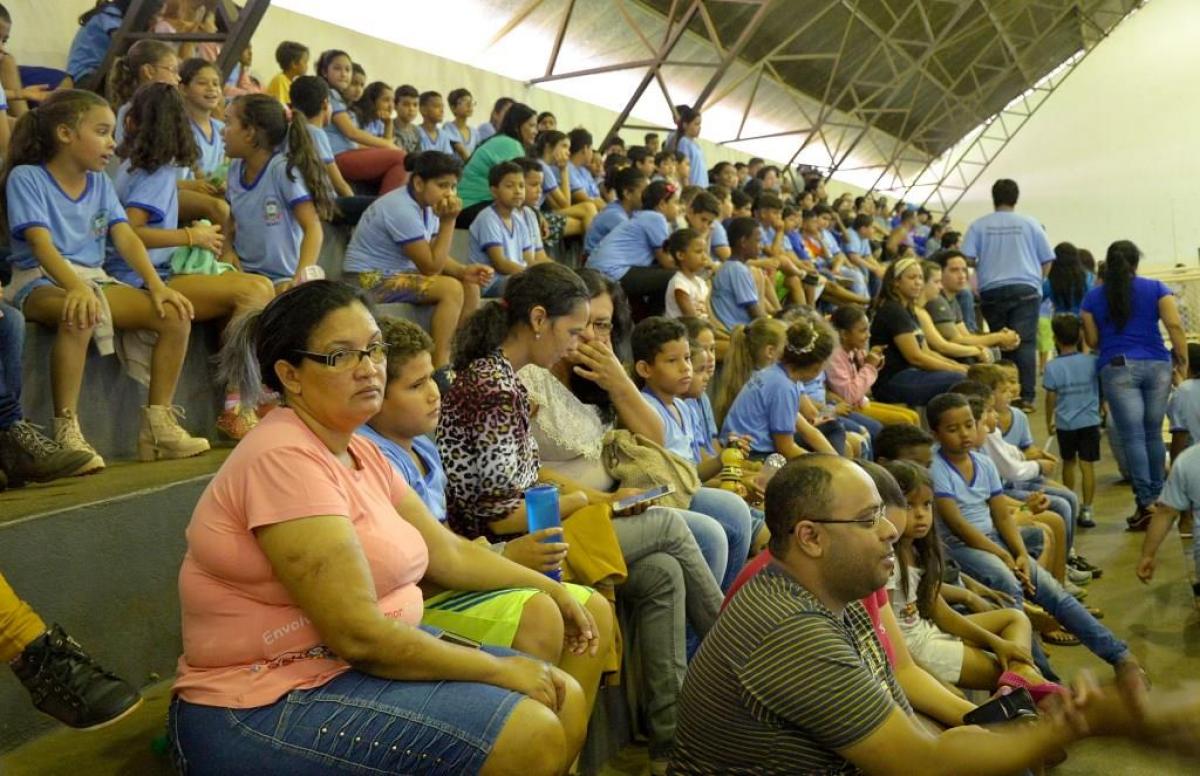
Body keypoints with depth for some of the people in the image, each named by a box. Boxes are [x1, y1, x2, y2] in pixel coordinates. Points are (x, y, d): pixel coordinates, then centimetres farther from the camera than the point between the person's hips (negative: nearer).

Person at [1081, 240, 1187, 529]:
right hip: (1157, 365, 2)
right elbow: (1175, 326, -4)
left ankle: (1145, 502, -9)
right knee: (1154, 433, 11)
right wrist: (1184, 362, -1)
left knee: (1133, 437, -4)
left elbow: (1092, 341, 7)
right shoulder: (1156, 289, 7)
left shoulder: (1093, 297, 7)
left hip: (1118, 367, -1)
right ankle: (1158, 497, 17)